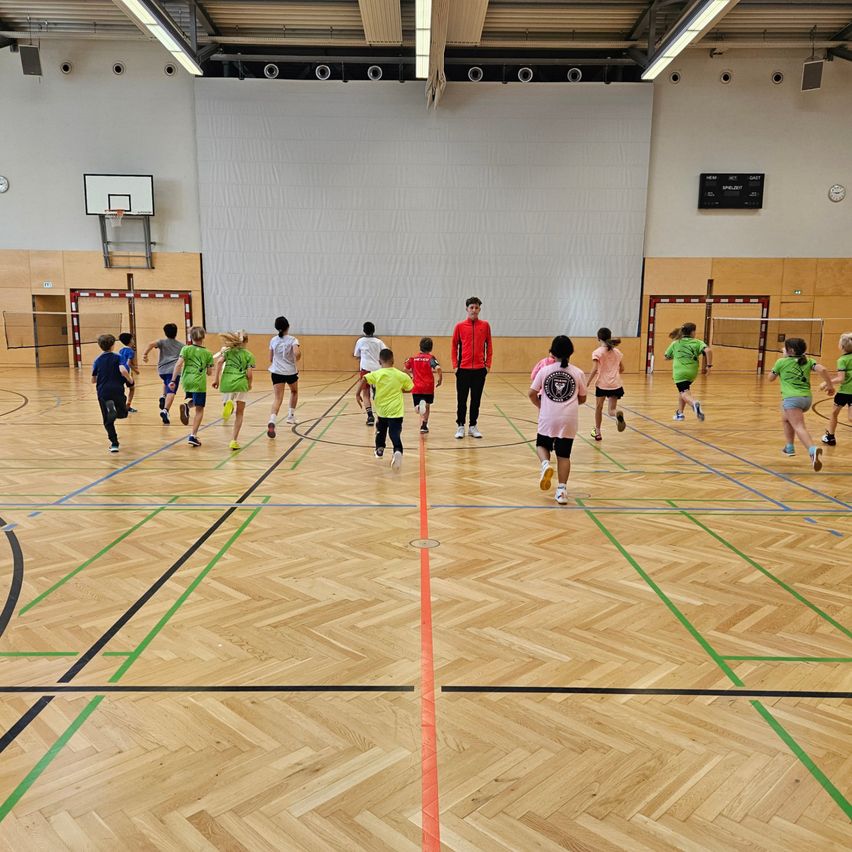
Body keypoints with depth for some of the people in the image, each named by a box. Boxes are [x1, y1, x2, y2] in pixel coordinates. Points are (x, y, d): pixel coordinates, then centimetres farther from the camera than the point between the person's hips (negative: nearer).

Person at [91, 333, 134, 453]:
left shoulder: (97, 361, 7)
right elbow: (123, 371, -19)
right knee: (123, 414, 19)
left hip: (103, 393, 2)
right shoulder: (117, 358, 0)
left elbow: (93, 380, 10)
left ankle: (114, 444, -4)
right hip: (117, 390, -2)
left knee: (108, 421, 8)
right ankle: (113, 408, -10)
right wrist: (130, 380, -1)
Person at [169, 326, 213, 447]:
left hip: (186, 381, 2)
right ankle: (193, 436, -6)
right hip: (199, 383, -2)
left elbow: (178, 364, -7)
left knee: (195, 401, 30)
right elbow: (209, 372, 8)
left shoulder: (186, 349, 6)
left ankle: (186, 406, -5)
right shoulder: (208, 353, 8)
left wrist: (173, 380, -7)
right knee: (199, 410, 3)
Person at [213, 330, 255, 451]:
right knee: (239, 413, 11)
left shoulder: (228, 351, 14)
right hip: (241, 383, -1)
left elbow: (219, 362, -4)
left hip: (227, 382, 2)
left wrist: (215, 379, -3)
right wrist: (249, 384, 18)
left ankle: (228, 405, -18)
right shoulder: (249, 355, 8)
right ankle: (234, 440, 4)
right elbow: (249, 374, -1)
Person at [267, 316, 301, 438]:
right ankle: (291, 415, 30)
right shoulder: (292, 339, -6)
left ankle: (272, 421, -29)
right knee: (294, 391, 29)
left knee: (277, 398, -6)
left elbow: (270, 359, 12)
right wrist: (297, 359, 0)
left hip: (277, 372, 2)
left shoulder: (273, 340, 6)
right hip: (291, 372, -2)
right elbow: (297, 353, -23)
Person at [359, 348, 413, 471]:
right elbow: (409, 389, 6)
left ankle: (379, 450, 44)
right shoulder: (401, 375, -4)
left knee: (381, 430, 26)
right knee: (395, 434, -8)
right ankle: (398, 451, -35)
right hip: (396, 411, -1)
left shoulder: (377, 374, -6)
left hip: (382, 409, 2)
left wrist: (357, 394, -14)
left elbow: (364, 379, -20)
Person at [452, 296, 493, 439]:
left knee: (476, 400, 8)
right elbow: (454, 346, 5)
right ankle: (460, 426, 14)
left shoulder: (485, 325, 4)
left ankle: (473, 426, 18)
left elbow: (489, 346, 8)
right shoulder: (459, 326, 2)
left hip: (479, 369, 1)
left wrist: (488, 364, 2)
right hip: (463, 369, -1)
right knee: (462, 399, 4)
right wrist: (455, 365, 0)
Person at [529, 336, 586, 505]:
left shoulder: (544, 370, -2)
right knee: (564, 455, 9)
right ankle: (562, 489, 5)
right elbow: (582, 399, 8)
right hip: (569, 419, 1)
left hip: (548, 418, 0)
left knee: (542, 445, 21)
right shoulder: (578, 373, 1)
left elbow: (532, 394, 1)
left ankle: (545, 464, -9)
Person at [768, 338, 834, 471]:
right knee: (786, 418, 31)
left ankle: (813, 450, -46)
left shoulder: (781, 362, 4)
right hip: (807, 398, 6)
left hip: (792, 398, -6)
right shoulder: (808, 361, 13)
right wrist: (830, 385, 5)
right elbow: (822, 369, -5)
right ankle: (789, 447, 35)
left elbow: (771, 378, 17)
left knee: (799, 427, -21)